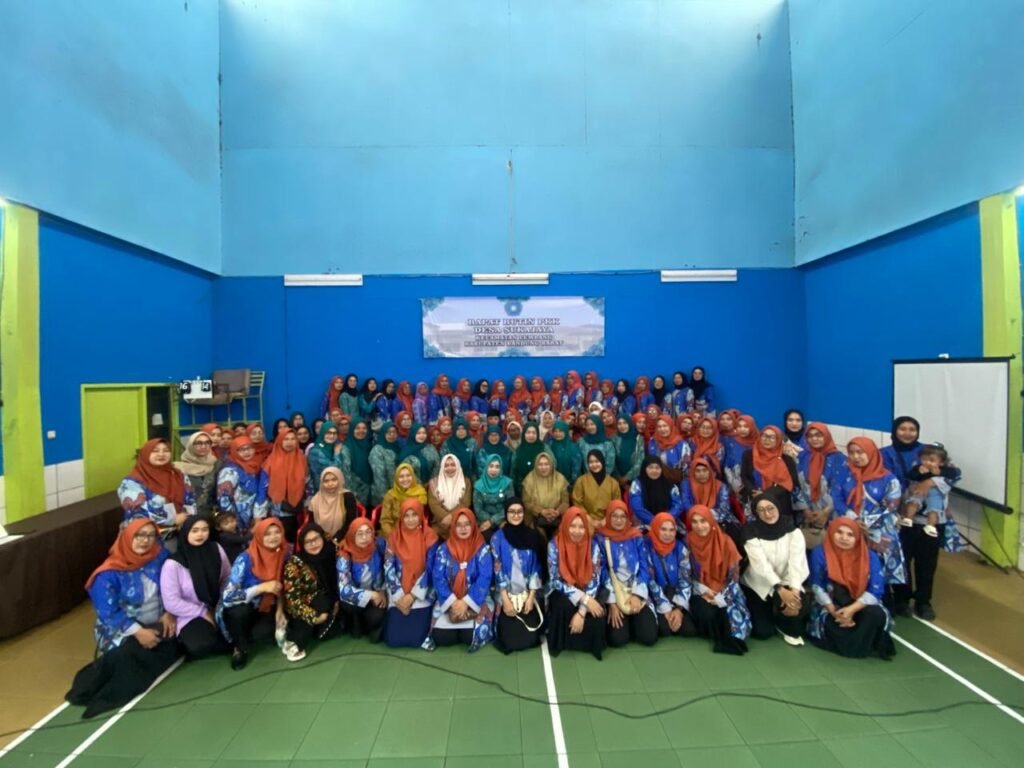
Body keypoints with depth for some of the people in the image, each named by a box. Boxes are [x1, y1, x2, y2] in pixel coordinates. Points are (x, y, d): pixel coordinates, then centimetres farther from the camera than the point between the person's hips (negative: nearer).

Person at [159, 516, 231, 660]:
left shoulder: (216, 549, -5)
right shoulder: (173, 564, -15)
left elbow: (227, 579, 5)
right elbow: (171, 603, -13)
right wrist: (204, 613, -12)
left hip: (218, 610, 4)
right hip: (191, 617, -3)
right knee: (201, 646, -31)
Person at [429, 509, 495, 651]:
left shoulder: (483, 549, -4)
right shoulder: (443, 549, 1)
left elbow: (484, 579, -11)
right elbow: (438, 578, -5)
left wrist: (466, 602, -19)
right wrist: (452, 602, -16)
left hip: (476, 600, -2)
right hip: (449, 601, 2)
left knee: (471, 636, -21)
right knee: (440, 636, -15)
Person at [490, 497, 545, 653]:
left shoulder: (532, 536, -1)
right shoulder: (498, 537, -6)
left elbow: (536, 568, -1)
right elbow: (497, 570, -8)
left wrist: (531, 597, -8)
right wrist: (506, 599, -12)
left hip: (528, 593, 1)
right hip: (506, 594, -1)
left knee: (529, 636, -7)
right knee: (509, 637, -8)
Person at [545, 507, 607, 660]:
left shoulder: (593, 546, -11)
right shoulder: (554, 545, -16)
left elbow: (594, 581, -13)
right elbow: (555, 581, -17)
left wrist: (582, 611, -24)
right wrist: (583, 598, -26)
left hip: (586, 594, 2)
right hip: (562, 593, -1)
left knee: (596, 613, -28)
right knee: (564, 605, -34)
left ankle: (591, 643, 6)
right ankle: (561, 642, -4)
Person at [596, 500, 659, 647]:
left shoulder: (637, 537, 4)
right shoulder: (600, 538, -4)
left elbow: (644, 568, 2)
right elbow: (601, 572, -6)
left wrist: (637, 594, -11)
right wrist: (612, 602, -13)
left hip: (636, 591, 2)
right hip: (612, 594, -2)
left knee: (649, 636, -14)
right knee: (617, 639, -18)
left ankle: (633, 622, 19)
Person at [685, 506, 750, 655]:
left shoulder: (725, 542, -7)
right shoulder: (687, 543, -7)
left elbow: (733, 575, -6)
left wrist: (721, 597, -16)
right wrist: (702, 589, -17)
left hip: (724, 592, 0)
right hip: (700, 592, 0)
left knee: (731, 613, -30)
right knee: (706, 613, -28)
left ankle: (728, 638, -1)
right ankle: (717, 637, 3)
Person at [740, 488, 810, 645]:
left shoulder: (792, 530, -9)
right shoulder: (752, 532, -15)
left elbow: (797, 562, -19)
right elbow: (761, 565, -23)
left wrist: (794, 590, -33)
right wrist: (781, 590, -35)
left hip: (786, 583, 2)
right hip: (759, 585, -2)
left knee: (802, 605, -30)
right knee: (763, 631, -11)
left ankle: (788, 627, 6)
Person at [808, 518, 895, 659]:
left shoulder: (870, 557, -4)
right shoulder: (820, 553, -9)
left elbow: (875, 590, -11)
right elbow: (817, 588, -8)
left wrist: (852, 609, -23)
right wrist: (834, 611, -19)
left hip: (860, 606, 1)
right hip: (831, 606, -1)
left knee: (876, 615, -29)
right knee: (832, 621, -28)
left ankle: (854, 646, -8)